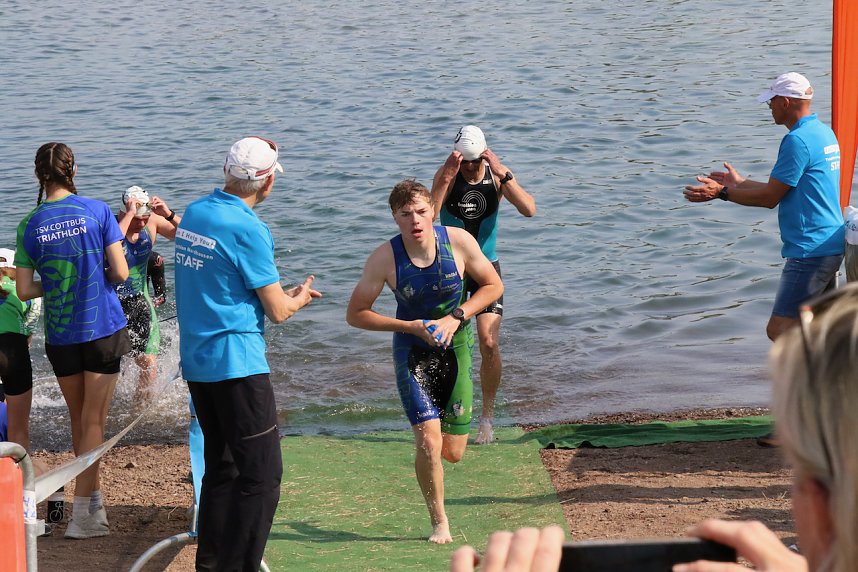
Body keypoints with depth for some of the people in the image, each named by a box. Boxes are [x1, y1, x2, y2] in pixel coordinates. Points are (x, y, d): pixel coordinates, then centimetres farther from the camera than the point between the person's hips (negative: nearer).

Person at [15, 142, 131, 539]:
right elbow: (120, 273, -8)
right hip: (103, 328, -2)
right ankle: (81, 514, -4)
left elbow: (23, 291, -2)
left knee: (78, 420, 17)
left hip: (60, 335, 2)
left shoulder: (29, 226, -2)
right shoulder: (97, 211, -7)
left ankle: (95, 503, 25)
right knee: (93, 421, 1)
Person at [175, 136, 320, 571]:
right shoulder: (246, 228, -15)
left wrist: (283, 292, 24)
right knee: (261, 474, -5)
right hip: (237, 363, -9)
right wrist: (299, 297, 11)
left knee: (222, 466, 17)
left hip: (195, 361, 9)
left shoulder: (194, 213, 9)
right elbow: (278, 312, -10)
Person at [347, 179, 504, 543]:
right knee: (429, 443, -16)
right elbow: (355, 314, -9)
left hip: (455, 349, 2)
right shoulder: (385, 258, -16)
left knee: (454, 453, 5)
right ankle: (439, 522, 6)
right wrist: (410, 326, -19)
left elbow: (493, 286, 0)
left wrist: (455, 318, -14)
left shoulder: (458, 241, -13)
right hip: (412, 353, -2)